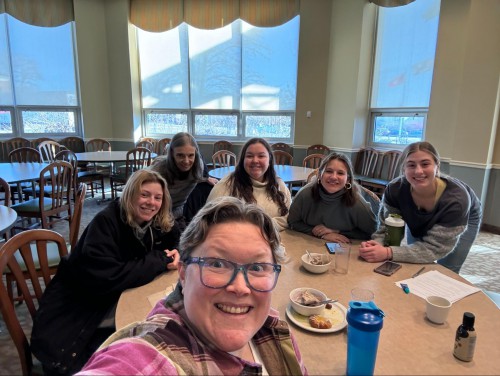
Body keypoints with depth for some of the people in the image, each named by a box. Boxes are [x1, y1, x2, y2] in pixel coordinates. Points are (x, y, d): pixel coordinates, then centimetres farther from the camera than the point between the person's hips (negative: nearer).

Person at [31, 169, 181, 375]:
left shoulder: (157, 223, -6)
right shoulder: (105, 222, -26)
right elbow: (104, 278, -34)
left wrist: (172, 255, -17)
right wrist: (159, 261, -28)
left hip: (118, 303, 6)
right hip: (76, 313, -6)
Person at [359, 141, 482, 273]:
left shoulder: (456, 198, -42)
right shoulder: (395, 189, -35)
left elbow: (435, 247, -42)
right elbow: (386, 228, -28)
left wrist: (389, 253, -54)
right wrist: (376, 245, -52)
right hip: (419, 220, 2)